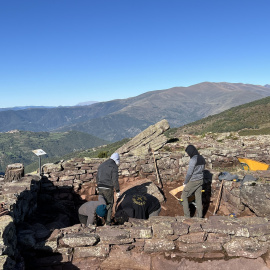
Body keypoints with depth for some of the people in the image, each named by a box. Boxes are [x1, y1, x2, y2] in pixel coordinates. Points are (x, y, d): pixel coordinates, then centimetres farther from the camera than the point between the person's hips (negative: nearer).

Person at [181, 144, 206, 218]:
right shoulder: (202, 158, 5)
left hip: (193, 181, -8)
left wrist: (185, 183, -7)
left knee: (184, 196, 8)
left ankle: (187, 215, 9)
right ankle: (200, 216, 20)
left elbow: (189, 173, -19)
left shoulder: (193, 160, -22)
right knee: (198, 198, 14)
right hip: (200, 180, 8)